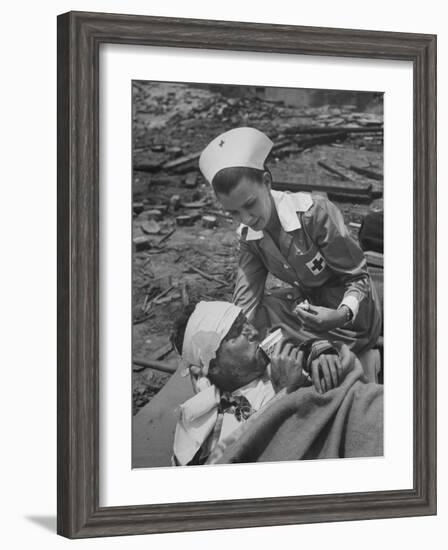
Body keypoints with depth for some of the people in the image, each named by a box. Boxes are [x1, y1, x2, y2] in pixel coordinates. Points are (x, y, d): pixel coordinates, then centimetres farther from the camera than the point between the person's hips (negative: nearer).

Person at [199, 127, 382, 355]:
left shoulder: (314, 212, -26)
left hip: (350, 320, -6)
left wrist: (342, 315, -40)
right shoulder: (249, 237, -7)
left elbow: (358, 278, -19)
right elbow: (244, 308, -12)